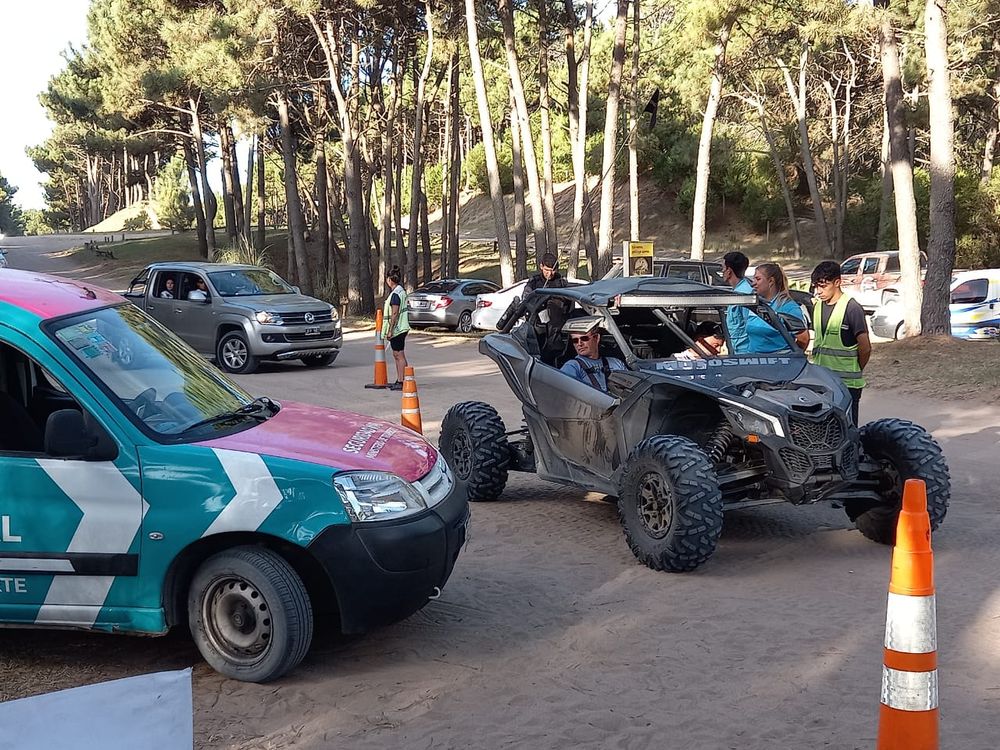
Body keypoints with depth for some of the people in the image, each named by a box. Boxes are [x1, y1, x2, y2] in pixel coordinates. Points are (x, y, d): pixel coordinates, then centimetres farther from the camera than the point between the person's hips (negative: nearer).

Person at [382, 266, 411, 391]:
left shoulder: (395, 294, -18)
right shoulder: (401, 291, 13)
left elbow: (395, 314, -21)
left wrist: (390, 330, -19)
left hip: (396, 329, -10)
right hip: (399, 329, 10)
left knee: (400, 355, -6)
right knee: (396, 355, 15)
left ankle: (402, 382, -4)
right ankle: (399, 380, 21)